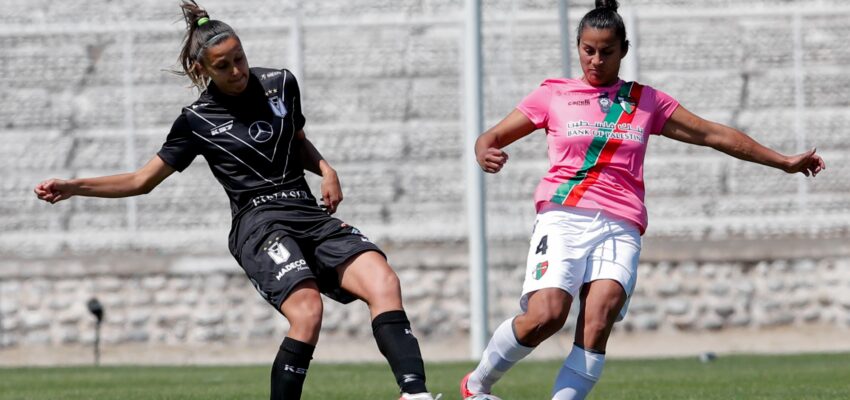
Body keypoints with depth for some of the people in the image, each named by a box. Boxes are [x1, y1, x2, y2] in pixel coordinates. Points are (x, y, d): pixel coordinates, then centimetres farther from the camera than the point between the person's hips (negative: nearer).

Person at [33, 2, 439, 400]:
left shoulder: (281, 84, 12)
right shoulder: (196, 121, 3)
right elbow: (142, 180, 10)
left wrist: (326, 170, 9)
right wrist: (73, 187, 0)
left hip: (311, 214, 4)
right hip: (260, 223, -4)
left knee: (384, 282, -20)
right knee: (307, 312, -30)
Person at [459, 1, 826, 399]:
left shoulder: (647, 102, 17)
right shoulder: (553, 95, 12)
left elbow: (715, 134, 22)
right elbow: (493, 136, 14)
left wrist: (784, 161, 24)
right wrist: (485, 153, -11)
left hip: (620, 227, 2)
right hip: (563, 217, -2)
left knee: (599, 319, -23)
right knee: (545, 315, -23)